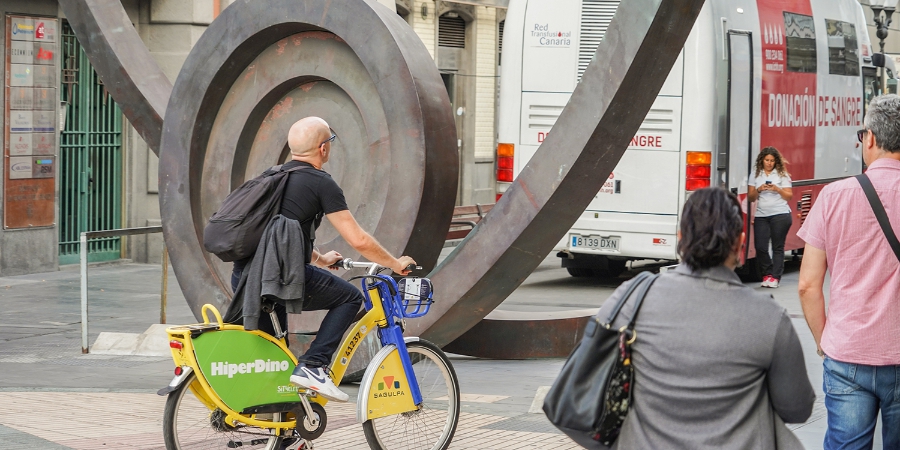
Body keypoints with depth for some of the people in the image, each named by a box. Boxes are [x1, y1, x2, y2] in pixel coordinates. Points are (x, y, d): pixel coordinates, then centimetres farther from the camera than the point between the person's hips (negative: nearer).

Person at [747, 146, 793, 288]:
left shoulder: (782, 174, 4)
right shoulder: (755, 174, 9)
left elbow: (789, 196, 3)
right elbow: (750, 197, 8)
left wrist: (777, 189, -13)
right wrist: (758, 190, -11)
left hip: (780, 214, -2)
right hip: (761, 215, 2)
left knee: (778, 247, -2)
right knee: (760, 247, -3)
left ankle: (775, 277, 0)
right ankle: (767, 274, 12)